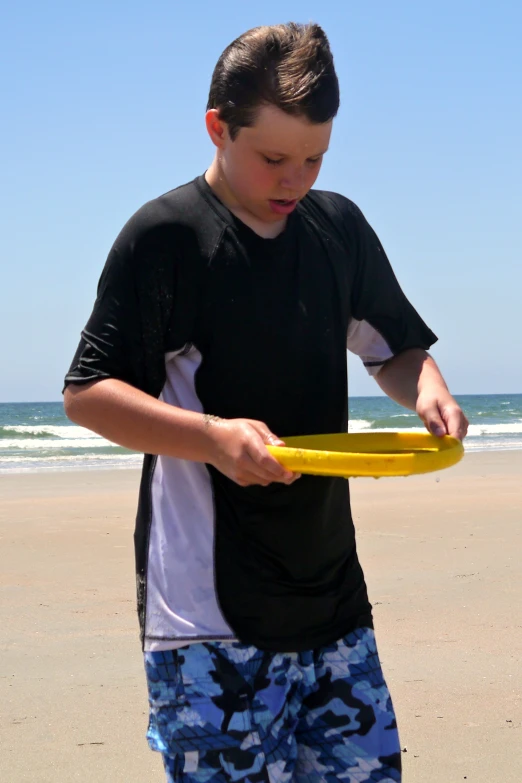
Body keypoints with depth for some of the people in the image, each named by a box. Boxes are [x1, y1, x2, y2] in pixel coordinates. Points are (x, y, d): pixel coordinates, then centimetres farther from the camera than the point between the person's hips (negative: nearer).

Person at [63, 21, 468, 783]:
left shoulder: (339, 227, 11)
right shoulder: (165, 234, -6)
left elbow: (396, 349, 22)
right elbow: (85, 394, -8)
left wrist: (425, 388, -2)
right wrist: (211, 436, -24)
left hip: (334, 595, 6)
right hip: (210, 609, -5)